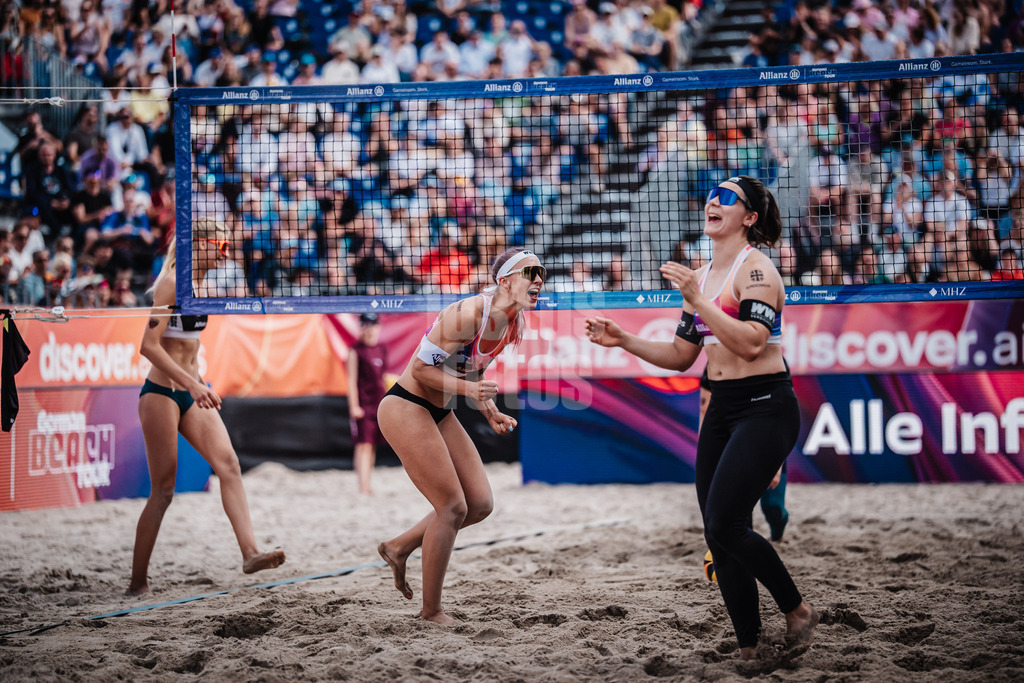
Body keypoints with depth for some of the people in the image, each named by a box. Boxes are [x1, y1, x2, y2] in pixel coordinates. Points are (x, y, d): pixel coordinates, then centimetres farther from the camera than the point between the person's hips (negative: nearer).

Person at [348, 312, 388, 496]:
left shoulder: (382, 349, 12)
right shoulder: (356, 351, -6)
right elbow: (352, 380, -8)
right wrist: (354, 406, -14)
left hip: (379, 403, 6)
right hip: (362, 403, -6)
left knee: (373, 445, 10)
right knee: (363, 445, -11)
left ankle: (367, 485, 18)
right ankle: (363, 487, -14)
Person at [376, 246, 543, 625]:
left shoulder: (514, 324, 2)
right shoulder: (468, 314, -25)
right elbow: (420, 369, -20)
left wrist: (490, 411, 3)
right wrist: (467, 388, -32)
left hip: (439, 414, 9)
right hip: (405, 409, -9)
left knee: (480, 504, 3)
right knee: (453, 507, -10)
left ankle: (399, 547, 22)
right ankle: (431, 611, 4)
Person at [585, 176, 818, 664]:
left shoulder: (756, 268, -11)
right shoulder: (701, 276, 15)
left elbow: (751, 342, -24)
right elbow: (681, 356, 19)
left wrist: (698, 301, -26)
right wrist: (624, 341, 8)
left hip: (765, 408, -8)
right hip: (721, 409, 8)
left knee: (725, 524, -17)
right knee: (718, 535, 3)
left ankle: (796, 610, 2)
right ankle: (749, 649, 9)